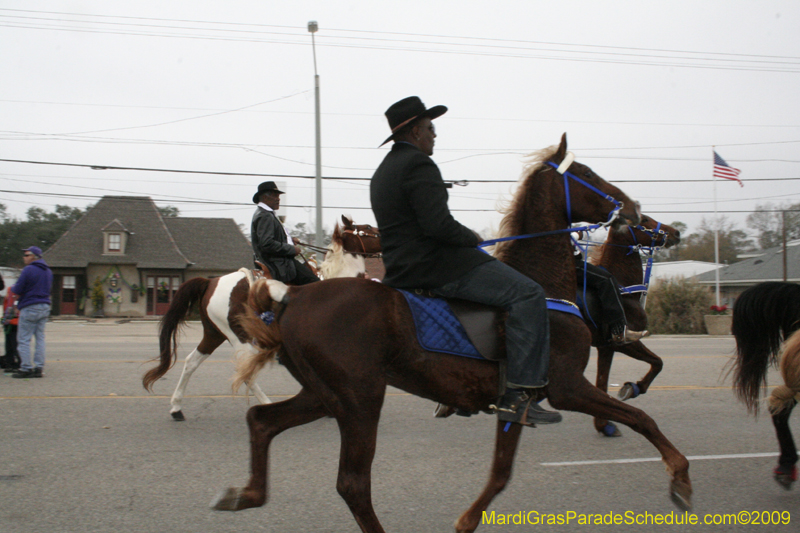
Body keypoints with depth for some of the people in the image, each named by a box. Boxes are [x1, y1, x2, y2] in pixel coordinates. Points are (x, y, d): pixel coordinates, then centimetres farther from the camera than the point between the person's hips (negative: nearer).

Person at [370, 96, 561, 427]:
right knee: (527, 294, -15)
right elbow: (438, 224, -25)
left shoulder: (383, 172, 20)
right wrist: (472, 238, -6)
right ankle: (518, 396, -20)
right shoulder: (418, 164, -13)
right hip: (434, 267, -11)